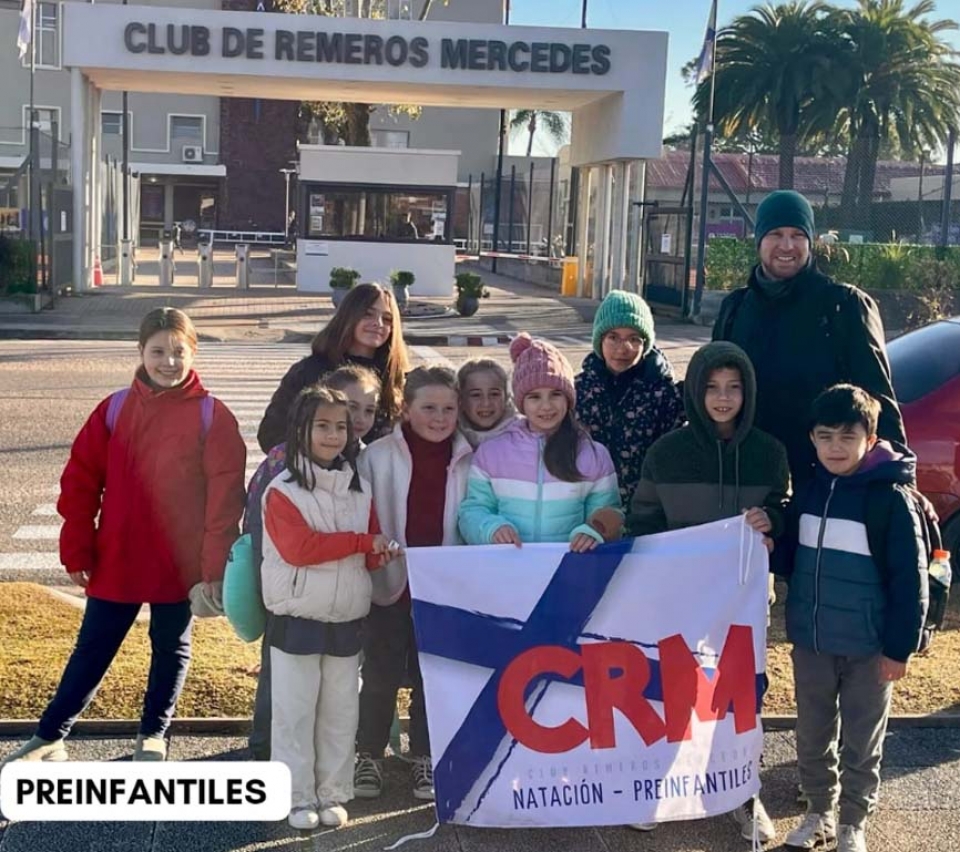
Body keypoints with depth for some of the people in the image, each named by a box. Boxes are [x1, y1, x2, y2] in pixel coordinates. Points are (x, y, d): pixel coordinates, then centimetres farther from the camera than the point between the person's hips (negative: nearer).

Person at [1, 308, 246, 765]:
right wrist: (78, 551, -2)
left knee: (171, 649, 14)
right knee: (91, 650, 9)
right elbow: (80, 481, 2)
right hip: (116, 560, 1)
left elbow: (226, 494, -9)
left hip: (182, 564, -1)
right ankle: (48, 738, 21)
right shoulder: (115, 409, -1)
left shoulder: (212, 415, -8)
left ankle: (153, 736, 32)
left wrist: (214, 566, -12)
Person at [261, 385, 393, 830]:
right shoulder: (283, 490, -9)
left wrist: (380, 553, -15)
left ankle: (333, 794, 21)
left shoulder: (360, 489, 8)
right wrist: (361, 542, -18)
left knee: (340, 713, 10)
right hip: (296, 621, -4)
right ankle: (299, 798, 13)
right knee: (295, 713, 3)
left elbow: (373, 551, 10)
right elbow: (298, 547, -21)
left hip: (347, 621, 5)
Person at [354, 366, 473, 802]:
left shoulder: (468, 461, -3)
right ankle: (369, 756, 24)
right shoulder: (378, 456, -8)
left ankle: (424, 758, 26)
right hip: (389, 584, -1)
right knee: (381, 675, 7)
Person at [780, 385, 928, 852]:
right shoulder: (808, 489, 3)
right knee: (812, 737, 16)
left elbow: (909, 580, -12)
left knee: (861, 744, 10)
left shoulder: (892, 497, -13)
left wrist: (900, 647, -13)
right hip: (810, 641, 5)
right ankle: (819, 812, 33)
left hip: (867, 646, -4)